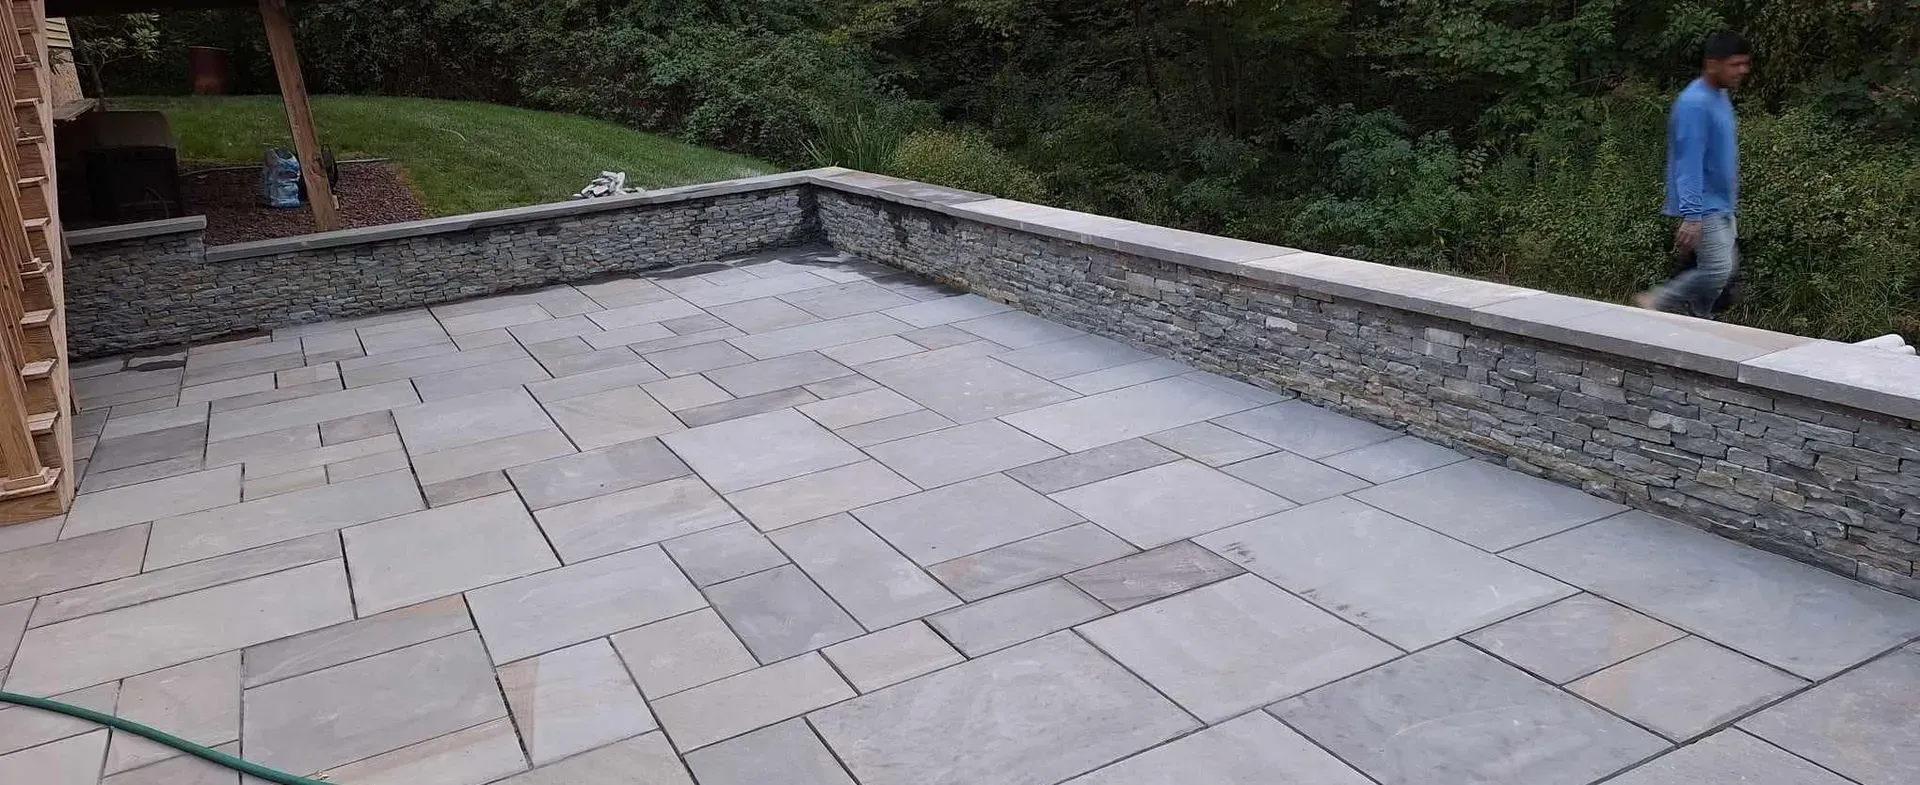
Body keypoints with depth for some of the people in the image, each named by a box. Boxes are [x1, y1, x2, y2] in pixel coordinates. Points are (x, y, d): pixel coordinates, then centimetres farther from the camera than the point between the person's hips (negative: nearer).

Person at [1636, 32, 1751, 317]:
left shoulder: (1720, 97, 12)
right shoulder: (1695, 104, -20)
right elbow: (1689, 163, -25)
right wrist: (1691, 216, -29)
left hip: (1721, 206, 10)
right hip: (1704, 208, -10)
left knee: (1728, 267, 10)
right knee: (1717, 271, -14)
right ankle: (1655, 302, 0)